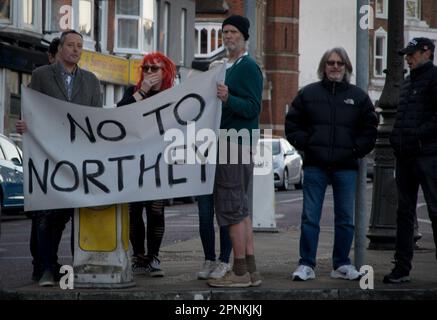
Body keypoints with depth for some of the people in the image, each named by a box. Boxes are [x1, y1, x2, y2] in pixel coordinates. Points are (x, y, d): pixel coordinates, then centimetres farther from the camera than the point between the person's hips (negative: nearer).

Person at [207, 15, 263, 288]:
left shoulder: (249, 67, -10)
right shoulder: (229, 67, 20)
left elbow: (253, 107, -19)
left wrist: (228, 99, -33)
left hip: (238, 141, -10)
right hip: (230, 140, 10)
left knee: (231, 206, -10)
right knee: (241, 209, 10)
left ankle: (240, 272, -10)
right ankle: (250, 270, 13)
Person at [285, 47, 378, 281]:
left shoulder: (358, 96, 8)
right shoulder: (308, 93, 6)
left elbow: (370, 128, 10)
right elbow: (292, 124, 9)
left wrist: (357, 149, -1)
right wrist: (305, 144, -3)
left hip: (346, 167, 1)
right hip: (315, 165, -1)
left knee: (345, 218, 5)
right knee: (310, 217, -2)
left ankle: (341, 265, 14)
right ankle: (306, 265, 3)